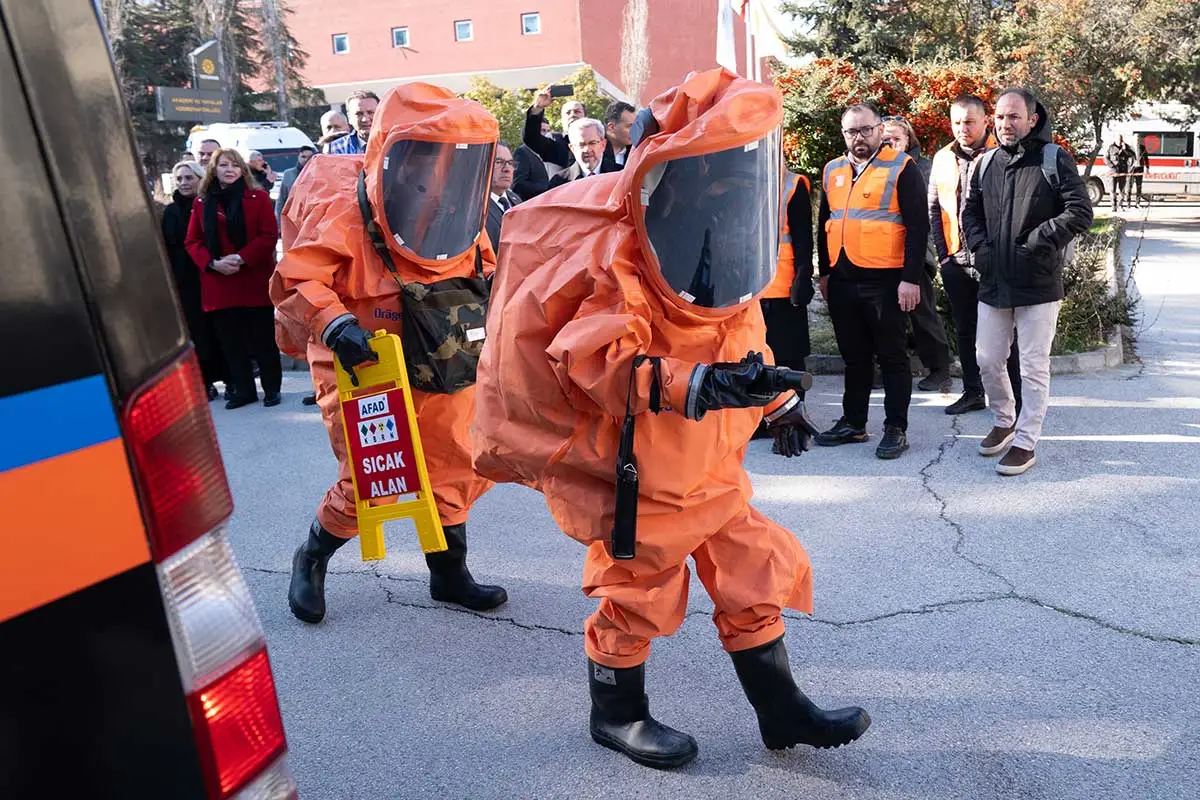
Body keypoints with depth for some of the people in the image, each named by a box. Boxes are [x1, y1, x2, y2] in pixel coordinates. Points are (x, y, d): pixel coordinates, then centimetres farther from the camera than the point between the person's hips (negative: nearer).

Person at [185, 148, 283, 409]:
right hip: (218, 284, 3)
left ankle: (272, 388, 13)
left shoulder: (258, 198, 2)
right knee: (231, 341, 7)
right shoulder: (202, 203, 8)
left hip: (255, 280, -2)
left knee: (263, 338, 2)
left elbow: (269, 236, -6)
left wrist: (242, 258, -16)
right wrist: (212, 263, -11)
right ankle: (243, 390, 17)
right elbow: (193, 242, 7)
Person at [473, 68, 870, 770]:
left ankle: (781, 710, 32)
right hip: (638, 471, -7)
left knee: (755, 575, 13)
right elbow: (594, 362, -35)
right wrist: (694, 385, -45)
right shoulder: (619, 264, -23)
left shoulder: (731, 256, 2)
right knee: (638, 589, 8)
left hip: (713, 468, 8)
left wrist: (779, 401, 24)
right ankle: (617, 713, 34)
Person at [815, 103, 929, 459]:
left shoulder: (901, 168, -4)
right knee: (854, 356, 14)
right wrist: (824, 272, 16)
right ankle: (853, 423, 25)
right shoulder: (832, 171, 13)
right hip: (842, 279, 6)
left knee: (892, 357, 2)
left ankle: (896, 429, 11)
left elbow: (918, 225, -9)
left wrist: (911, 279, -15)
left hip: (885, 280, -5)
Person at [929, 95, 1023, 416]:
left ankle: (1012, 398, 10)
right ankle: (973, 392, 26)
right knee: (965, 330, 14)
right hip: (956, 260, 5)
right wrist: (943, 252, 7)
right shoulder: (943, 158, 9)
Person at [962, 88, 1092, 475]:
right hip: (993, 282, 5)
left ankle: (1025, 443, 12)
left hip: (1039, 284, -5)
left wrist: (1035, 244, -16)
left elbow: (1080, 213, -10)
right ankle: (1003, 421, 35)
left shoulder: (1054, 159, -6)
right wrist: (980, 246, 0)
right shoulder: (986, 163, 9)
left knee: (1034, 368, 2)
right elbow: (971, 212, 17)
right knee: (987, 360, 11)